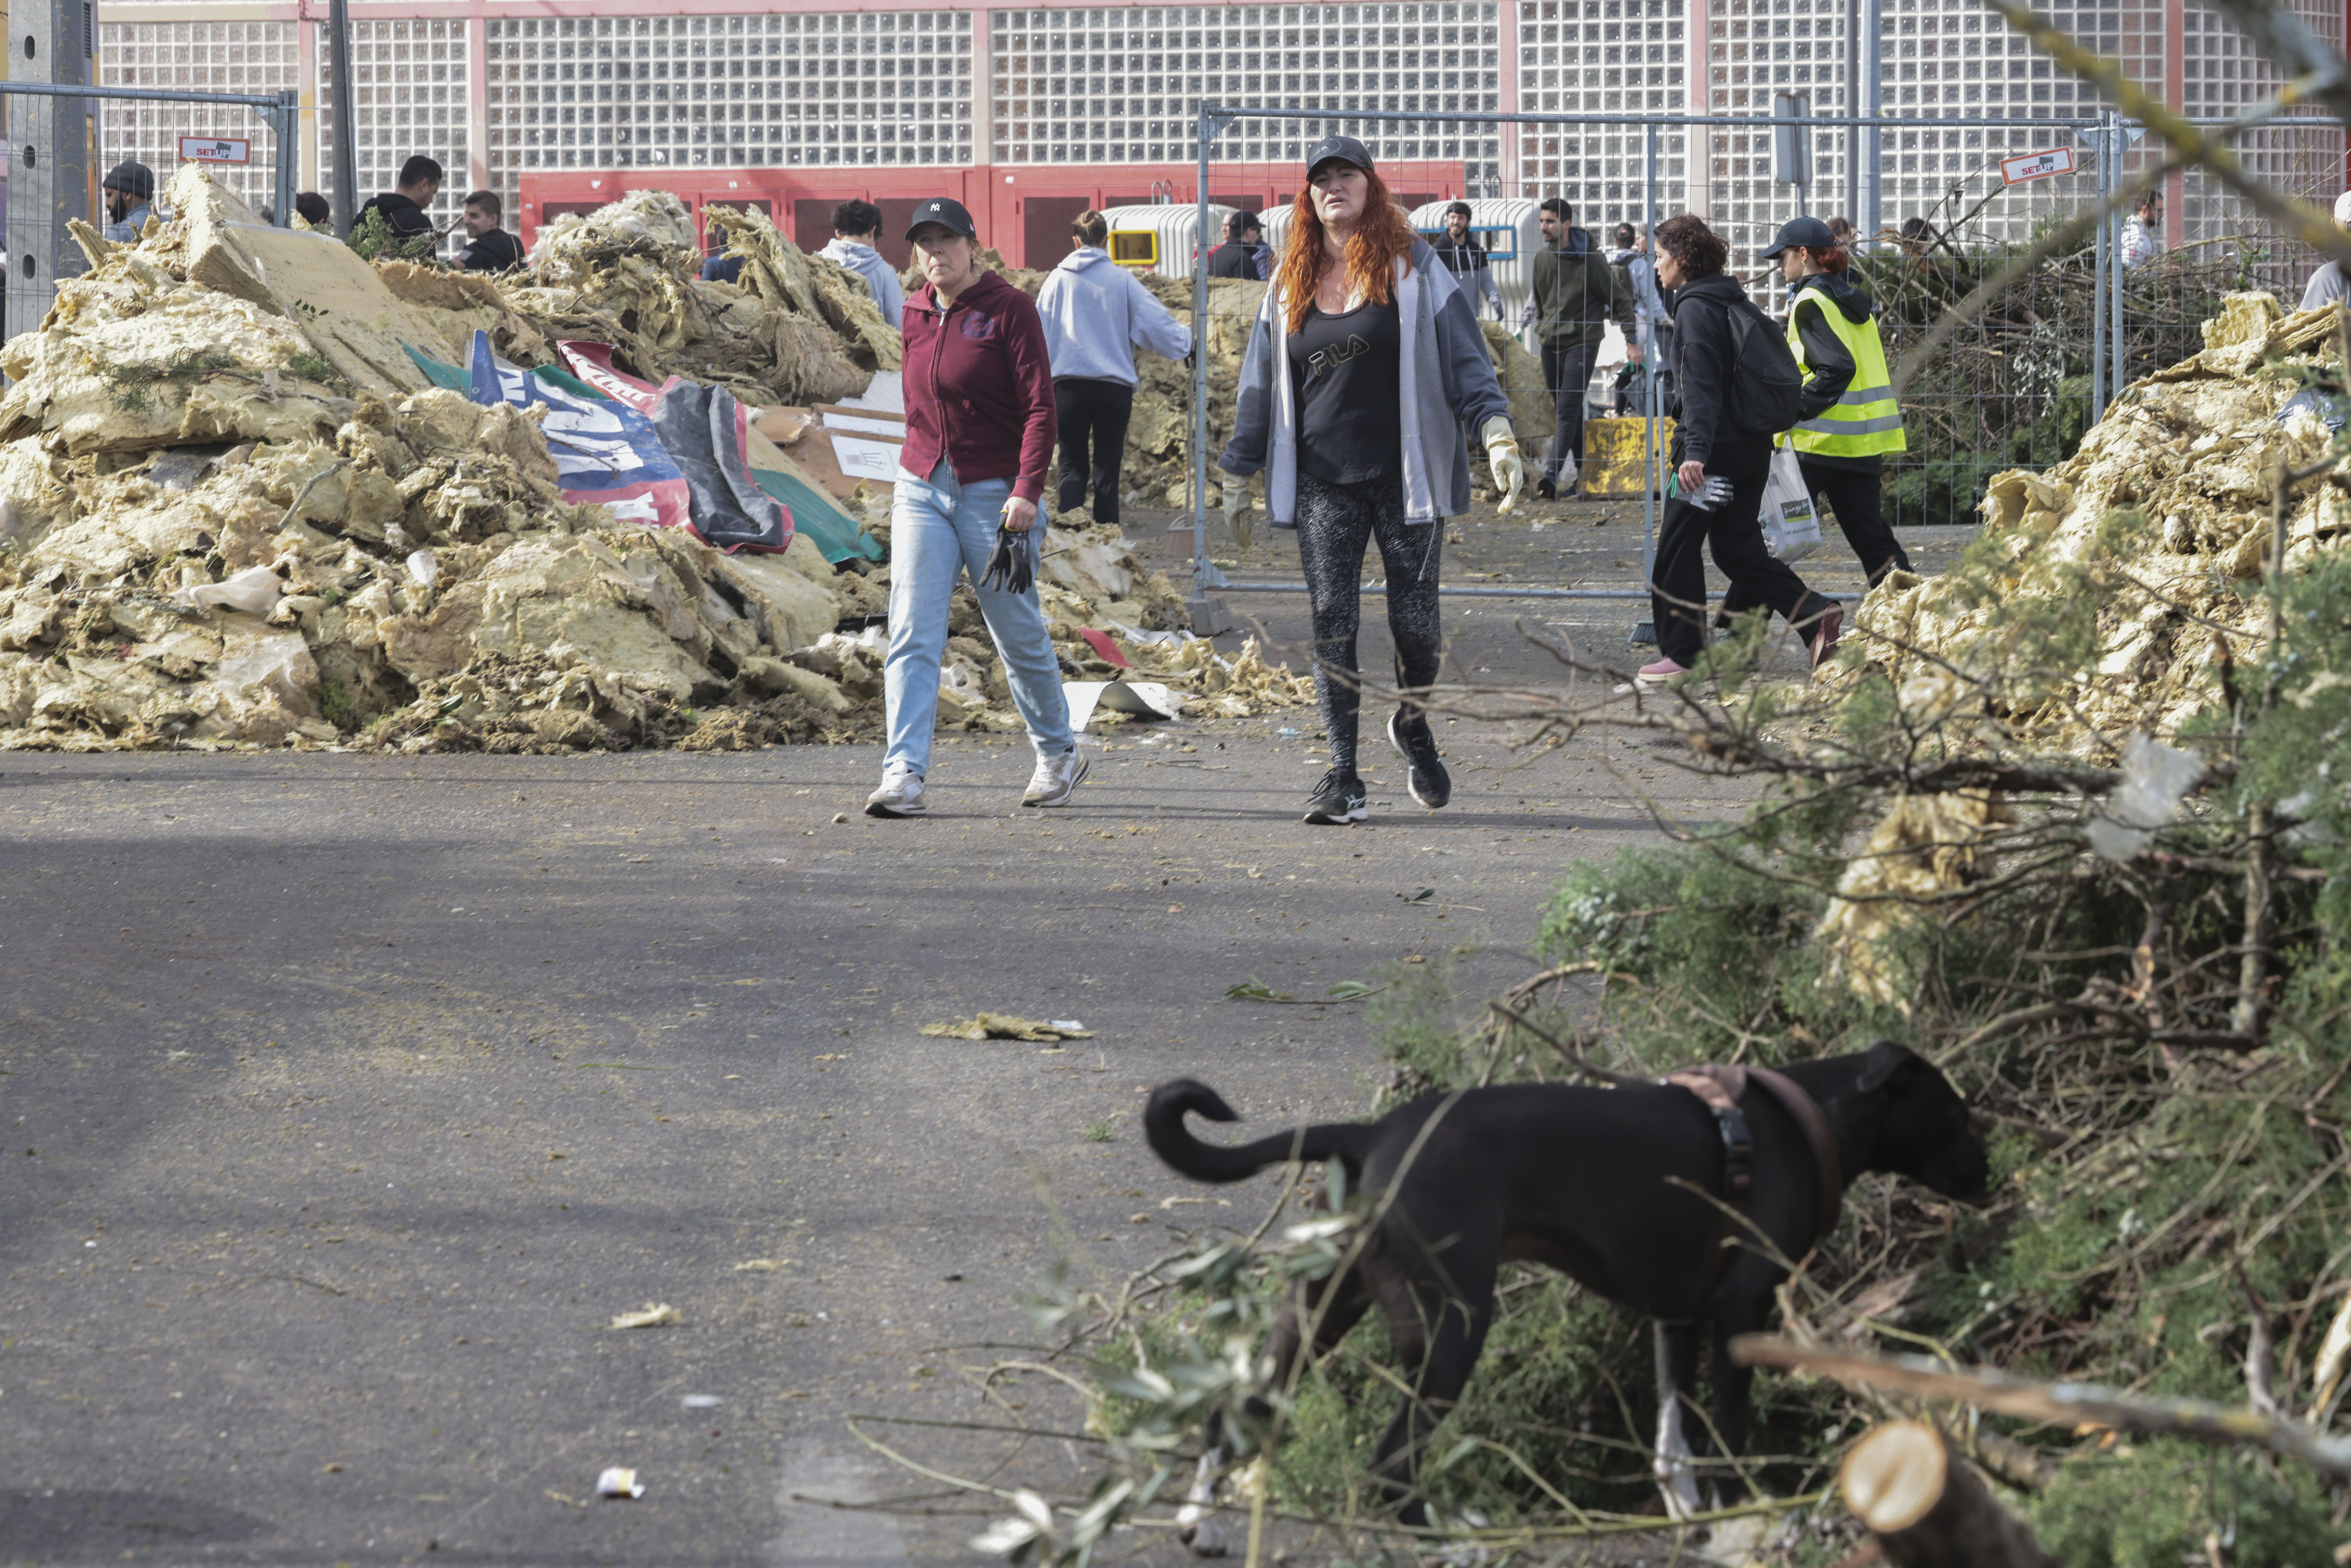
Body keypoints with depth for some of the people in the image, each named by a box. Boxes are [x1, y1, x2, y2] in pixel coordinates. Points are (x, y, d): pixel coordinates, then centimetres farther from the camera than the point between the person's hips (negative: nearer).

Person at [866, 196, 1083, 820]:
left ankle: (1058, 753, 28)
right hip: (922, 488, 4)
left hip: (994, 492, -4)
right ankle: (903, 774, -16)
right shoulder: (916, 314, 9)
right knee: (912, 633, -9)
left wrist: (1027, 492, -21)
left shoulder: (1008, 308, -8)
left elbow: (1040, 406, -12)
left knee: (1019, 634, 7)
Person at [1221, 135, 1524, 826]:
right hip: (1322, 484, 2)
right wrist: (1239, 474, 16)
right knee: (1331, 623, -5)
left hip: (1404, 476, -2)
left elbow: (1464, 355, -1)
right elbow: (1261, 384, 17)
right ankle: (1342, 777, -2)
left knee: (1414, 619, -1)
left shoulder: (1414, 267, 2)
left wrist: (1497, 431, -13)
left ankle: (1413, 726, 30)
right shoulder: (1291, 283, 11)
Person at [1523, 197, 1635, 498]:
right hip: (1550, 344, 6)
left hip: (1582, 341, -6)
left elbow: (1620, 301, -3)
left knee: (1568, 410, -14)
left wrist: (1631, 340, -6)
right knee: (1567, 410, 10)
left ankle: (1553, 474, -23)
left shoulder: (1592, 260, -8)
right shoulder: (1541, 259, 7)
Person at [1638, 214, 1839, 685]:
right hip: (1753, 447, 9)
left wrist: (1695, 449, -27)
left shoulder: (1696, 308, -11)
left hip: (1717, 447, -9)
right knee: (1736, 546, 12)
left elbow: (1701, 385, -21)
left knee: (1676, 548, 1)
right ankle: (1815, 615, -2)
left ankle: (1683, 654, 4)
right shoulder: (1735, 302, 16)